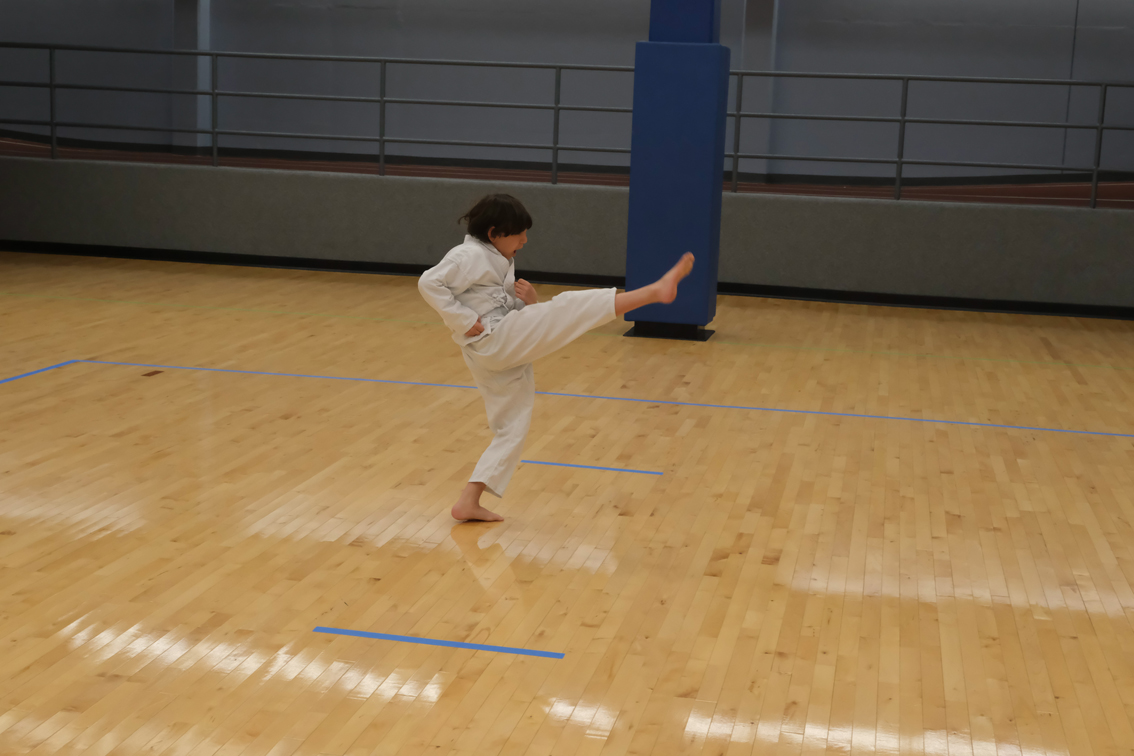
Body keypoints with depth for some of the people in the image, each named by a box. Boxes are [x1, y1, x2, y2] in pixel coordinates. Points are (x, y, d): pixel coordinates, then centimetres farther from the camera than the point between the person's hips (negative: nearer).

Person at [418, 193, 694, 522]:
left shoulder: (498, 262, 22)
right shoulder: (470, 256, -9)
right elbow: (430, 283, -22)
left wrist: (530, 301, -1)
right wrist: (466, 321, -22)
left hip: (507, 356, 11)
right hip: (493, 340, -11)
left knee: (512, 428, 13)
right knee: (570, 307, -19)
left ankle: (469, 502, 13)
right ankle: (657, 289, -27)